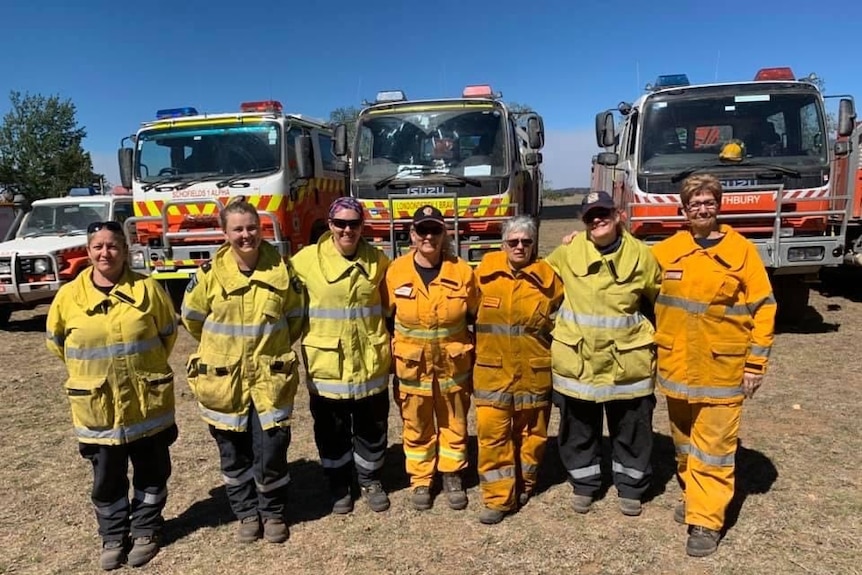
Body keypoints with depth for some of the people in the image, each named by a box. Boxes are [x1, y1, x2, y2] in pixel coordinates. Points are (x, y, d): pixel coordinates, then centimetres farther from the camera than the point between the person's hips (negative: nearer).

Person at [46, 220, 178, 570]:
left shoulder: (147, 289, -7)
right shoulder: (69, 295, -4)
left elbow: (169, 333, 5)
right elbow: (56, 340, 11)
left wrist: (148, 366, 8)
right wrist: (88, 369, 10)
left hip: (147, 401, -1)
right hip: (97, 405, 1)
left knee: (151, 471, 12)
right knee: (107, 478, 14)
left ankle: (146, 531, 31)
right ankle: (113, 537, 32)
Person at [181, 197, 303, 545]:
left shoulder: (281, 269, -5)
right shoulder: (210, 273, -8)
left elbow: (295, 318, 9)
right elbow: (192, 318, 6)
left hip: (270, 378, 0)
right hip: (224, 380, 1)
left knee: (272, 452, 4)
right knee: (233, 454, 13)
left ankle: (273, 513, 27)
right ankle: (247, 513, 33)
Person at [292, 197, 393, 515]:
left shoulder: (377, 260, 0)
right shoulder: (307, 259, -8)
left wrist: (384, 337, 9)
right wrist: (302, 331, 2)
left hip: (370, 360, 2)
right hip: (327, 361, -1)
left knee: (372, 426, 15)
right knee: (332, 429, 13)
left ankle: (371, 480, 36)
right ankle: (339, 485, 33)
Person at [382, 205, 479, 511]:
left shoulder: (462, 271, -8)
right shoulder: (396, 271, -8)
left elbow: (477, 316, 4)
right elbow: (386, 317, 3)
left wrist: (476, 355, 4)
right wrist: (390, 357, 4)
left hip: (453, 364, 1)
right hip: (412, 364, 0)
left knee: (453, 422, 15)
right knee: (416, 425, 13)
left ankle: (452, 476, 33)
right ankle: (420, 479, 31)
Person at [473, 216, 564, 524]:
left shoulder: (548, 277, -3)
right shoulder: (485, 271, -1)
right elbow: (471, 311, 15)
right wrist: (480, 344, 15)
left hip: (534, 372, 0)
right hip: (492, 371, 0)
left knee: (531, 431, 15)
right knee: (493, 433, -1)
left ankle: (524, 484, 36)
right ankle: (498, 497, 11)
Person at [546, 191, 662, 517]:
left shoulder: (640, 255, -3)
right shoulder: (568, 252, -3)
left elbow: (660, 301, 10)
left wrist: (655, 340, 11)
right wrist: (563, 325, 13)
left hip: (627, 360, 0)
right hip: (577, 358, 1)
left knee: (632, 429, 12)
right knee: (579, 428, 13)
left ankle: (630, 487, 32)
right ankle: (584, 484, 32)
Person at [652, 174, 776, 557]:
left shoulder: (742, 251, -4)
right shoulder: (665, 251, 3)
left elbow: (763, 307, -3)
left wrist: (755, 363, -6)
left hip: (722, 368, -3)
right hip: (677, 365, 4)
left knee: (713, 447, 1)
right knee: (683, 441, 17)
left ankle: (706, 520, 9)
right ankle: (692, 496, 35)